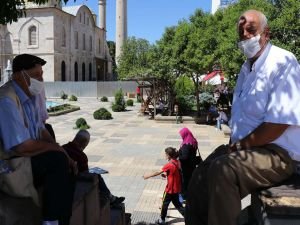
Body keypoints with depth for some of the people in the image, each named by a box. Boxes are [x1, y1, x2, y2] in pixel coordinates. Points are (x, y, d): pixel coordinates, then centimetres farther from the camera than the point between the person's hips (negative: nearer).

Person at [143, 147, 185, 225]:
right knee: (177, 203, 21)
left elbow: (158, 173, -15)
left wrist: (148, 176, -6)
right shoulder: (178, 162, -1)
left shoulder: (169, 165, -23)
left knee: (165, 203, 11)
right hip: (177, 188, 7)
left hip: (170, 189, -7)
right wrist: (166, 174, 5)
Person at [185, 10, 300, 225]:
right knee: (199, 180, 2)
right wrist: (233, 145, 3)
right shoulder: (247, 68, 15)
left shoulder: (282, 62, -14)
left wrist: (241, 146, -12)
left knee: (222, 169, -31)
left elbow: (278, 123, -21)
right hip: (244, 148, 9)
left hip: (277, 154, -8)